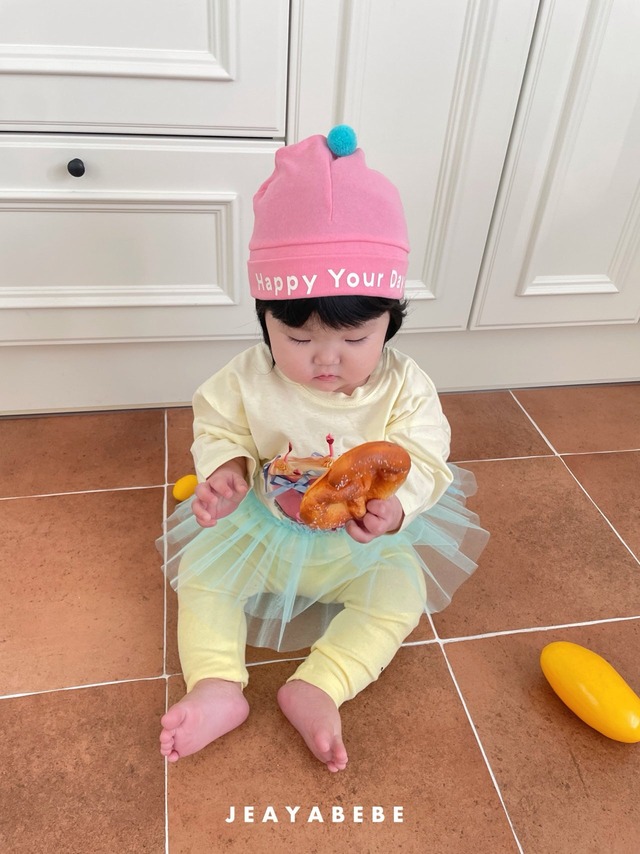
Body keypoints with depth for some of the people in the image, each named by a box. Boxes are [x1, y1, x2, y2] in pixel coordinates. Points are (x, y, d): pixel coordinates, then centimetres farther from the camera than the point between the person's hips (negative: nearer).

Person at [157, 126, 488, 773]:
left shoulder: (404, 388, -20)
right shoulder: (249, 379, -17)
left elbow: (423, 464, -17)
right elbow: (219, 431, -3)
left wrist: (394, 508, -38)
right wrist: (224, 470, -25)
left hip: (365, 542, 0)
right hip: (259, 529, 1)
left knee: (401, 590, -17)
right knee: (201, 568, -11)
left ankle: (318, 689, -14)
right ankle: (216, 688, -10)